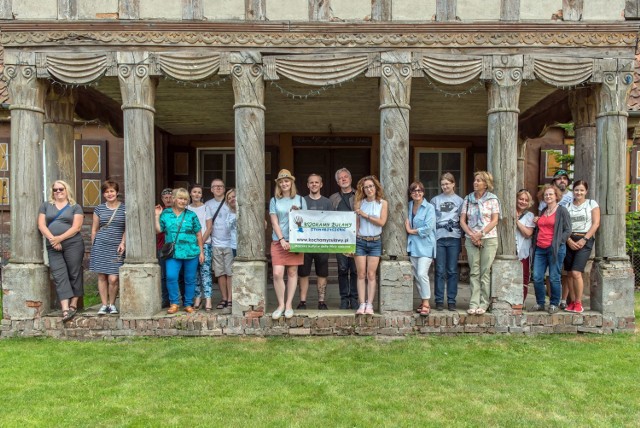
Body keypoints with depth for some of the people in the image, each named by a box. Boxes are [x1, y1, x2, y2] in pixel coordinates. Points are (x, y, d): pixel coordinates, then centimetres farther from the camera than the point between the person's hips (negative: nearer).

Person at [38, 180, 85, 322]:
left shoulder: (75, 207, 6)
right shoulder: (45, 206, 15)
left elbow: (76, 227, -5)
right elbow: (41, 225, 5)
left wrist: (60, 238, -14)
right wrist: (52, 239, -9)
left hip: (73, 244, -2)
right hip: (53, 247, 2)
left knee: (74, 274, 0)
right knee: (59, 276, -5)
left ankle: (73, 305, 11)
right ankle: (65, 309, -10)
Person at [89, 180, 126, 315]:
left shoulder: (125, 208, 3)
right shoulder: (99, 209, 9)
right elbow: (94, 229, 13)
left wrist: (123, 243, -8)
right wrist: (93, 246, 11)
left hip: (116, 247, -2)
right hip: (100, 245, 2)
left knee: (113, 278, -7)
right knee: (102, 276, 3)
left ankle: (112, 304, 12)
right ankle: (104, 305, 14)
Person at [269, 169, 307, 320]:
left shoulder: (300, 199, 8)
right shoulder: (274, 201, 6)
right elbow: (274, 222, 0)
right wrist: (282, 240, -10)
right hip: (278, 241, 0)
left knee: (292, 272, 3)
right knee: (277, 273, -8)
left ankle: (289, 305, 12)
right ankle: (281, 305, 6)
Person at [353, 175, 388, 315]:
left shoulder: (382, 203, 3)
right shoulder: (359, 203, 3)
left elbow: (382, 222, -7)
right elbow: (355, 224, 2)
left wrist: (365, 215, -9)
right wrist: (352, 242, -2)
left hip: (375, 242, 0)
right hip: (360, 241, 1)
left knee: (371, 275, 0)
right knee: (361, 275, 1)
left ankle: (369, 305, 4)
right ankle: (362, 304, 4)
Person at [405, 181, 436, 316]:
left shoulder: (429, 208, -7)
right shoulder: (409, 206, 10)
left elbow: (428, 228, -15)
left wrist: (411, 231, -6)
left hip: (425, 245, -6)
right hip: (412, 245, 6)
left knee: (422, 274, -15)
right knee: (416, 276, 8)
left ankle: (426, 304, -5)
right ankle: (424, 301, 20)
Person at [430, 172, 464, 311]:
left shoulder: (459, 200, 10)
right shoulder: (435, 200, 10)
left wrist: (462, 239, -3)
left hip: (454, 238, 0)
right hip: (438, 238, 0)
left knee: (452, 271, 4)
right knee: (440, 271, 2)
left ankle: (451, 301, 11)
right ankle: (439, 301, 8)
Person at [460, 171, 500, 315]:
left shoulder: (492, 199, 3)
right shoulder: (468, 199, 9)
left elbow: (495, 220, -3)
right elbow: (462, 220, 5)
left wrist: (480, 234, -12)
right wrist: (471, 235, -9)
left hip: (489, 239, -2)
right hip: (471, 239, 2)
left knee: (485, 272, -1)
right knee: (474, 272, 2)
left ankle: (483, 303, 6)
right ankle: (474, 303, 4)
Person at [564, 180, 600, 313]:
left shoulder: (592, 204, 5)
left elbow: (596, 224, -2)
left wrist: (584, 239, -10)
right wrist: (569, 240, -8)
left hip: (585, 241, -3)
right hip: (569, 241, 3)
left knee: (576, 272, -14)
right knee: (569, 273, 3)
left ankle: (578, 303, -2)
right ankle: (572, 302, 12)